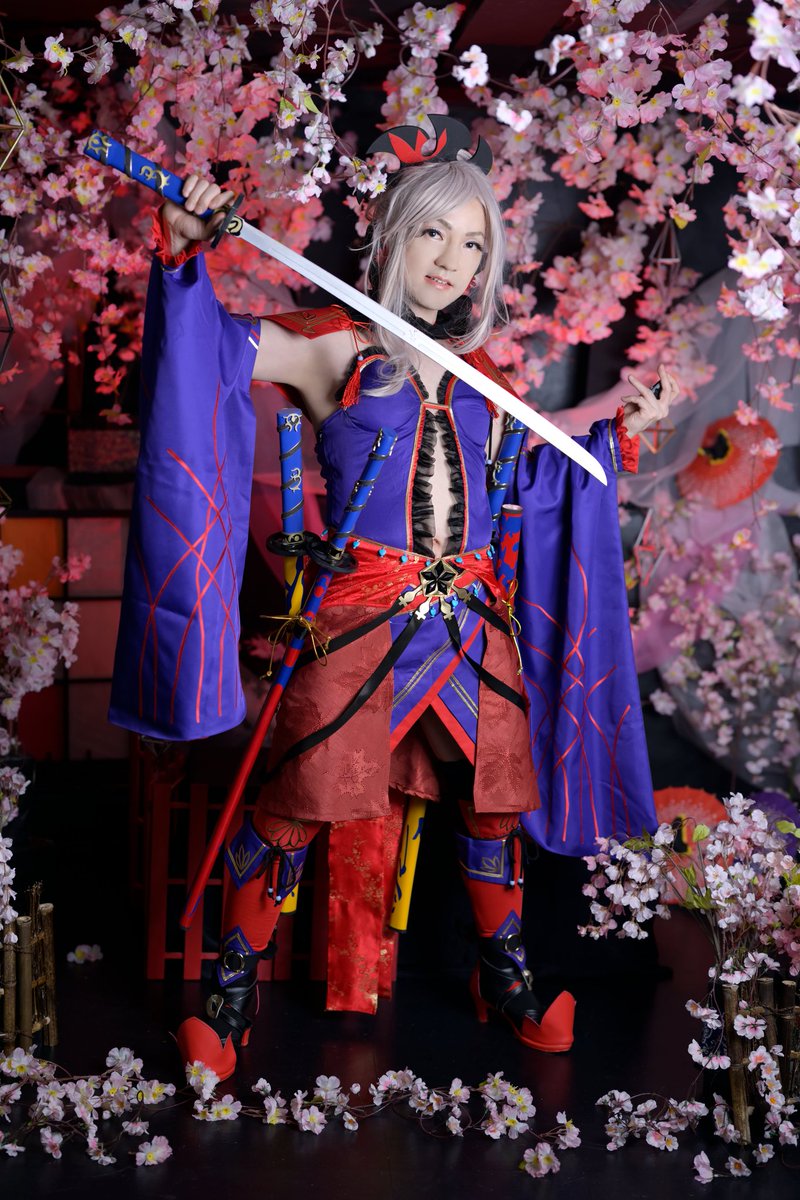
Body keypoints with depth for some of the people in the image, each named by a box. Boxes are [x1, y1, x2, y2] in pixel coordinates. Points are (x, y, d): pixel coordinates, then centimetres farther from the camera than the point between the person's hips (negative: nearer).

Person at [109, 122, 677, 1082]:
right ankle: (235, 985, 14)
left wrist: (616, 427, 28)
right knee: (299, 801, -4)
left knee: (492, 798, 12)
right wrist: (184, 250, -30)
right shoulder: (335, 349, 1)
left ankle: (504, 978, 32)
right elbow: (222, 343, -14)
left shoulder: (477, 373, 16)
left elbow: (517, 479, 28)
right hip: (360, 610, -5)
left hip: (470, 613, 5)